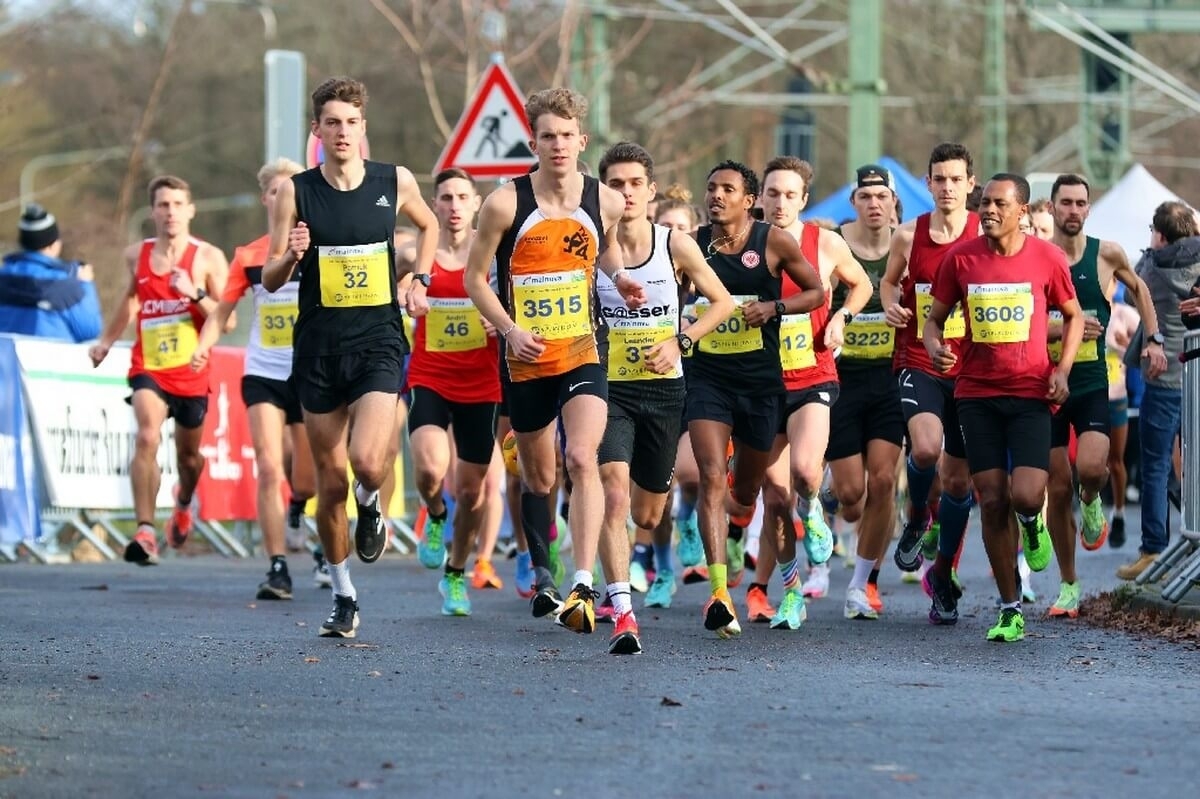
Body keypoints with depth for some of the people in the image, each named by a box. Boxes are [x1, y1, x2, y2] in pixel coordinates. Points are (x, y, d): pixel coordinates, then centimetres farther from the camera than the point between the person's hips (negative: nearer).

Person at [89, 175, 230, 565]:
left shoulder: (208, 258, -6)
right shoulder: (136, 255, 3)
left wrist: (195, 294, -22)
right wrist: (106, 340, 22)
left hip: (191, 372, 0)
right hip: (148, 368, 0)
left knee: (188, 453, 17)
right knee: (147, 436, -25)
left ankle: (184, 501, 53)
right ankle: (145, 532, -30)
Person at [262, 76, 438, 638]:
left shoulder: (395, 183, 1)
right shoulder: (295, 193, -2)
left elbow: (428, 225, 24)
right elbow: (269, 281, 1)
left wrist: (418, 284, 12)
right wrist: (290, 257, -20)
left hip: (378, 343, -1)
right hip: (319, 349, 1)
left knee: (367, 460, -22)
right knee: (330, 483, 4)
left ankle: (371, 505, 15)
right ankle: (343, 598, 20)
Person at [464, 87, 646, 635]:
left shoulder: (606, 202, -1)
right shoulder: (505, 204, -9)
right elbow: (475, 276, 0)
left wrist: (618, 276, 0)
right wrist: (510, 330, -13)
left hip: (583, 355, 0)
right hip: (525, 360, 0)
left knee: (582, 458, -22)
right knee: (538, 476, 13)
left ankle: (583, 587, -26)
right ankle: (543, 578, 37)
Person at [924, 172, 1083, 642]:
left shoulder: (1047, 258, -1)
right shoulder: (961, 259, 0)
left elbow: (1073, 315, 12)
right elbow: (936, 317, 10)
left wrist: (1062, 370, -2)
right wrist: (935, 349, -12)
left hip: (1031, 393, -1)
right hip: (977, 393, 1)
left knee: (1026, 496, -16)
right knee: (992, 502, -1)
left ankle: (1032, 522, 24)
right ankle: (1010, 609, 10)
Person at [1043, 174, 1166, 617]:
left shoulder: (1107, 254, 0)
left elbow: (1138, 288, 20)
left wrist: (1153, 339, 12)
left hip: (1093, 383, 0)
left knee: (1091, 468, -24)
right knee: (1058, 489, 3)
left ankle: (1090, 503, 14)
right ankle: (1068, 585, 16)